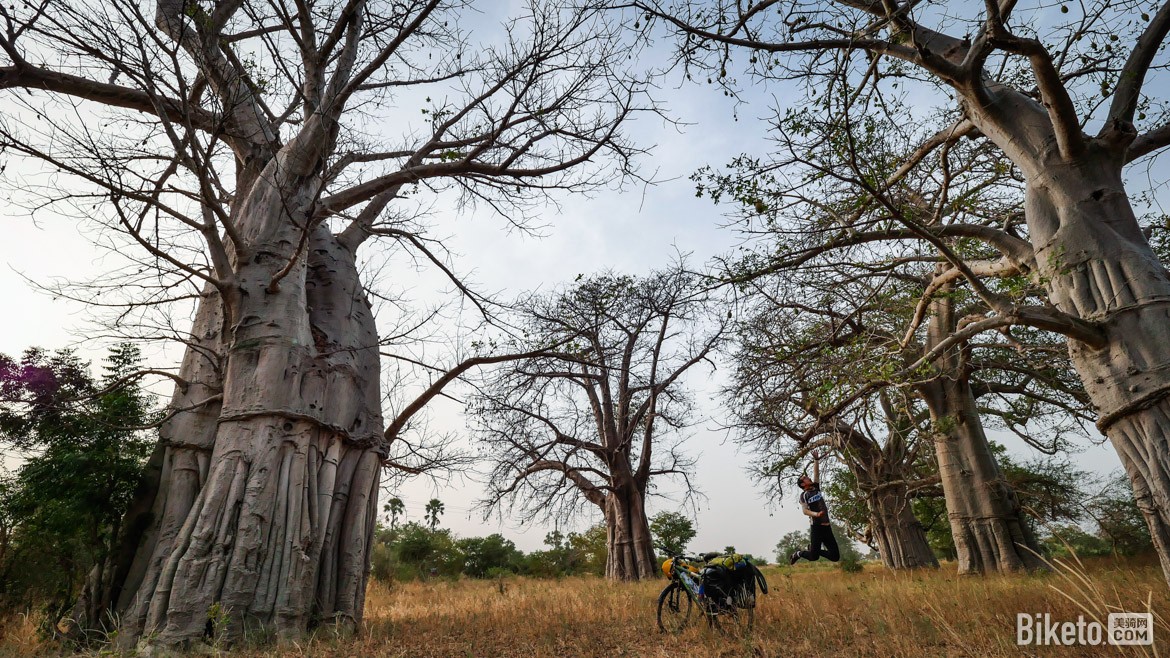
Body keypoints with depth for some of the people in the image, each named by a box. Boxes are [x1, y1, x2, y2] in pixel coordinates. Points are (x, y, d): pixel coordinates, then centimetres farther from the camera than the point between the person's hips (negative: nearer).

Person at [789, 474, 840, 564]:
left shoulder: (817, 488, 13)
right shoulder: (804, 495, -4)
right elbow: (805, 511, -15)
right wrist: (816, 514, -30)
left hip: (827, 527, 5)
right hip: (816, 527, -5)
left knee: (835, 557, 1)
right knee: (813, 557, -6)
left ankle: (817, 550, 23)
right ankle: (798, 554, 22)